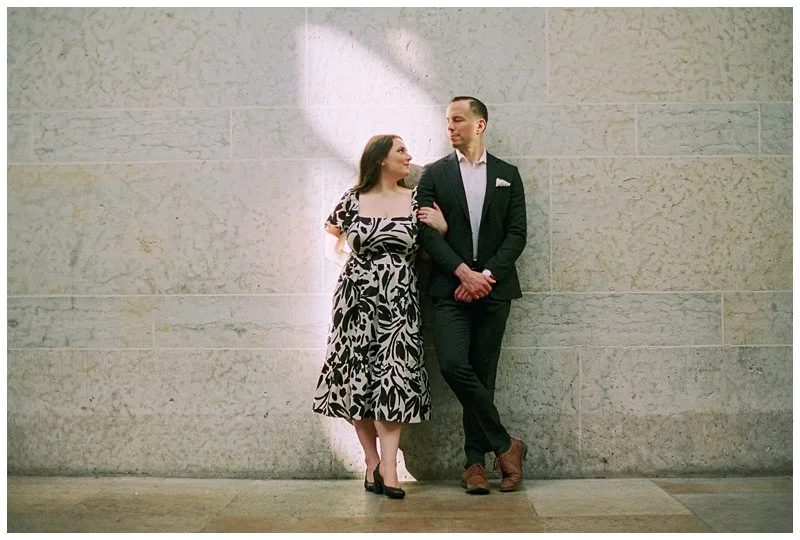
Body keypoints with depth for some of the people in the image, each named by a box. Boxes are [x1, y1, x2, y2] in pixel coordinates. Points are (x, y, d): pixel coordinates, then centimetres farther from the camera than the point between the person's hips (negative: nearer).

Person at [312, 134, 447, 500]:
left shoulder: (416, 200, 7)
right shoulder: (353, 200, 4)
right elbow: (330, 236, 20)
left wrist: (441, 227, -6)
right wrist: (347, 260, 5)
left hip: (398, 301, 0)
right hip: (357, 298, 0)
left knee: (393, 378, -8)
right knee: (358, 377, 1)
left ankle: (386, 467, -8)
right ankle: (372, 461, 12)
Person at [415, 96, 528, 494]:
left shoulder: (507, 175, 12)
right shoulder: (434, 174, 9)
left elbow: (517, 234, 5)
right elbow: (428, 232, -1)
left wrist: (486, 275, -9)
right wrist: (464, 272, -13)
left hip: (493, 287, 1)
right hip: (451, 287, -1)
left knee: (483, 372, 3)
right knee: (453, 364, -17)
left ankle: (475, 461, 12)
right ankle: (504, 445, -3)